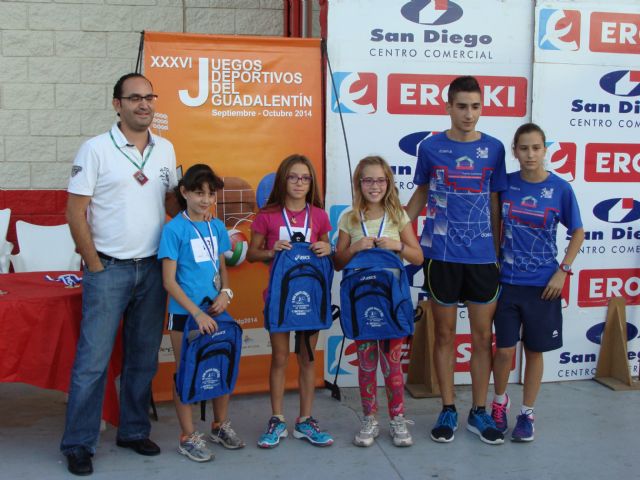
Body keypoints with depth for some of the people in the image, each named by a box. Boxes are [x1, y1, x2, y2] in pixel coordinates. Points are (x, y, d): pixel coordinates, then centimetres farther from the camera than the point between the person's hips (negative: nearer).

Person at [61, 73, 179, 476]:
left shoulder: (166, 149, 8)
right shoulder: (96, 149, -6)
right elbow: (76, 213, -7)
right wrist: (95, 265, -8)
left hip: (153, 268, 5)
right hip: (109, 269, -4)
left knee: (144, 358, 12)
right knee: (93, 359, -2)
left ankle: (134, 431, 26)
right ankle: (79, 444, 10)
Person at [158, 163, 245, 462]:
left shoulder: (217, 227, 5)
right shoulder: (174, 228, -11)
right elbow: (169, 281, -12)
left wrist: (225, 292, -4)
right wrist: (197, 313, -19)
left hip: (215, 310, 5)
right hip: (184, 313, -5)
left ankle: (220, 426, 32)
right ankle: (188, 437, 18)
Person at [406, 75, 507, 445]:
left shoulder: (493, 148, 3)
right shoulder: (430, 147, 0)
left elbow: (494, 203, 8)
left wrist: (498, 252, 8)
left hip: (483, 257, 1)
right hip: (441, 256, -1)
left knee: (483, 335, 6)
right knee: (445, 334, 8)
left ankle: (480, 412, 20)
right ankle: (448, 410, 21)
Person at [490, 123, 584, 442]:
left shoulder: (560, 188, -7)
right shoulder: (506, 184, -2)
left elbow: (578, 232, 3)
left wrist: (563, 270, -5)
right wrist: (495, 259, 5)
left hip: (542, 284, -1)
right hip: (508, 281, 1)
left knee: (534, 350, 9)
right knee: (504, 349, 3)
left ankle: (527, 413, 25)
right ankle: (499, 401, 30)